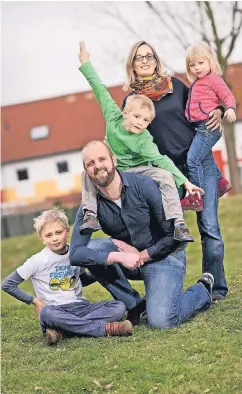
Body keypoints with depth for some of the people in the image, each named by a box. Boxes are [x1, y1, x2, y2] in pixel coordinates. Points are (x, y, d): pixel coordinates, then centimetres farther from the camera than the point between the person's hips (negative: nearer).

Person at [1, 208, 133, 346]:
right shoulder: (38, 261, -3)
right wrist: (35, 301, -4)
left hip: (81, 306, 4)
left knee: (119, 307, -19)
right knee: (47, 313, -40)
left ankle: (62, 331, -28)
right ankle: (105, 328, -36)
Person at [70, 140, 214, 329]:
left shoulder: (143, 185, -19)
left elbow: (174, 233, -16)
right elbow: (75, 254, -23)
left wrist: (143, 256, -13)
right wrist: (120, 257, -31)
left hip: (163, 255, -4)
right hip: (128, 258, 4)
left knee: (162, 320, -23)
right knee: (92, 248, -24)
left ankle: (203, 290, 10)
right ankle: (134, 305, -6)